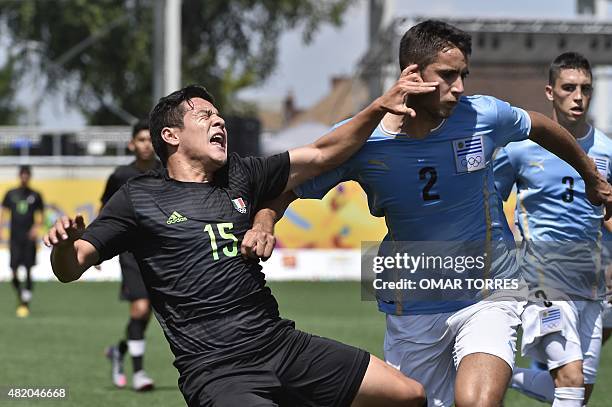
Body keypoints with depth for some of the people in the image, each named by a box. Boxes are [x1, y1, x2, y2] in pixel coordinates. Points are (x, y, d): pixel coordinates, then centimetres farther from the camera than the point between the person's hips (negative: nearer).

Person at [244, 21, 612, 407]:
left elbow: (541, 127, 10)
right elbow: (290, 186, -3)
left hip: (489, 297, -2)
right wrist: (264, 224, -25)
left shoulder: (484, 116, -12)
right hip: (411, 313, 2)